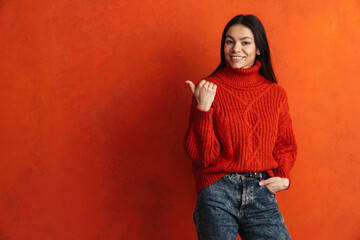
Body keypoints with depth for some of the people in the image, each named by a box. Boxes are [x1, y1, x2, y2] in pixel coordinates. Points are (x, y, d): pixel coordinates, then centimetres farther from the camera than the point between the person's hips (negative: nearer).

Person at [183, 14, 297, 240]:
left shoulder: (276, 94, 7)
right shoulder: (209, 88, -2)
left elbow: (286, 146, 19)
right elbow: (202, 156, -6)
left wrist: (283, 177, 1)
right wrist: (203, 109, -16)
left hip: (262, 194, 3)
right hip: (218, 194, -2)